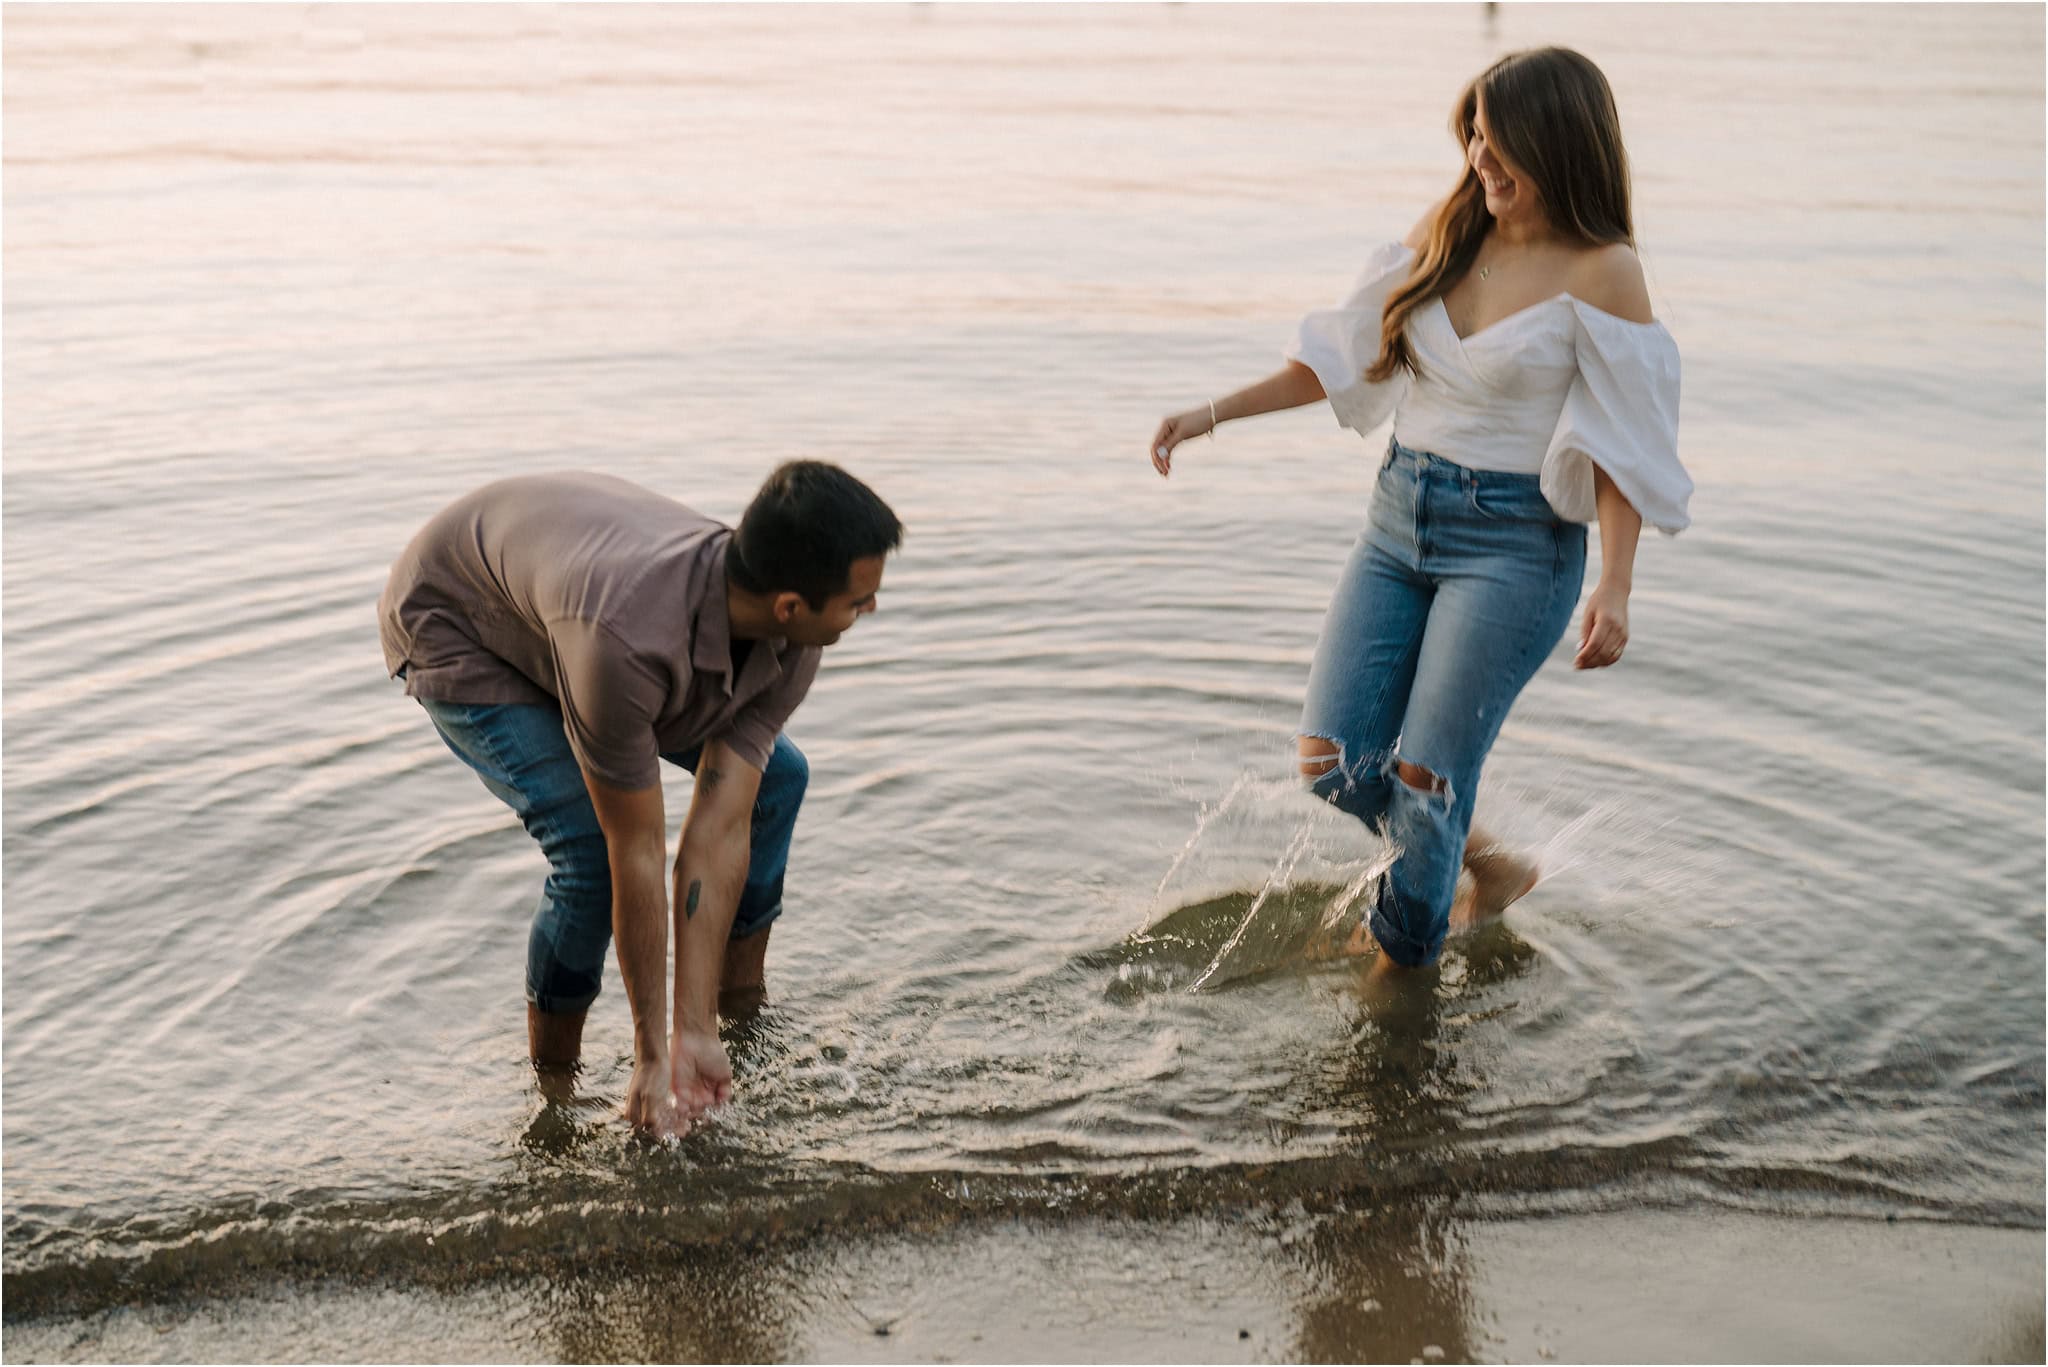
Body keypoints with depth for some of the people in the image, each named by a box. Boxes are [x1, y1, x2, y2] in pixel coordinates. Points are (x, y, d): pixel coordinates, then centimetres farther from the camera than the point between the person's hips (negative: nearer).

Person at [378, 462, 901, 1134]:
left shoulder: (790, 646, -25)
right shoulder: (626, 640, -45)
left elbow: (720, 832, -22)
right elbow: (637, 853, -36)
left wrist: (695, 1031, -21)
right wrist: (652, 1052, -25)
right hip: (454, 626, -7)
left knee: (775, 775, 2)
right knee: (592, 854, -23)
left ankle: (747, 1021, 18)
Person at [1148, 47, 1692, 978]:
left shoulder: (1600, 273, -11)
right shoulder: (1446, 231, 6)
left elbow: (1622, 446, -12)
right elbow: (1347, 356, 14)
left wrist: (1614, 589, -22)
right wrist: (1214, 413, 10)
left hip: (1514, 542, -6)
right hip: (1398, 517, 6)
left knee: (1425, 778, -6)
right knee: (1332, 761, 0)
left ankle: (1397, 971, 19)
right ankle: (1488, 866, 27)